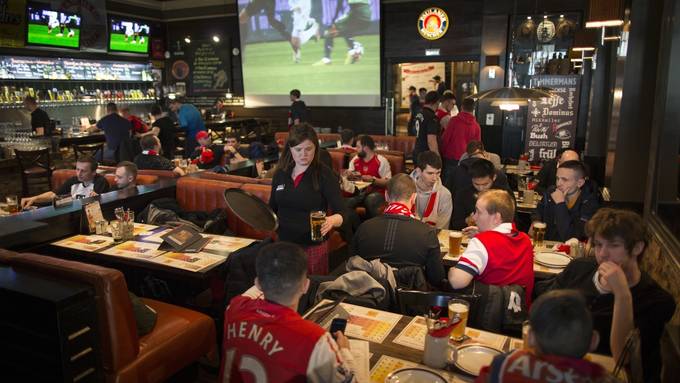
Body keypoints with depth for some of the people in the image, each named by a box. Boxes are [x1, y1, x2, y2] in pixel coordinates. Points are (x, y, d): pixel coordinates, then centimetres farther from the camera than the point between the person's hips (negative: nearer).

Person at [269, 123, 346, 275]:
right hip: (283, 244, 4)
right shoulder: (280, 173, 3)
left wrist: (331, 220, -35)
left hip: (313, 247, -4)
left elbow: (341, 213, -15)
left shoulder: (325, 174, -10)